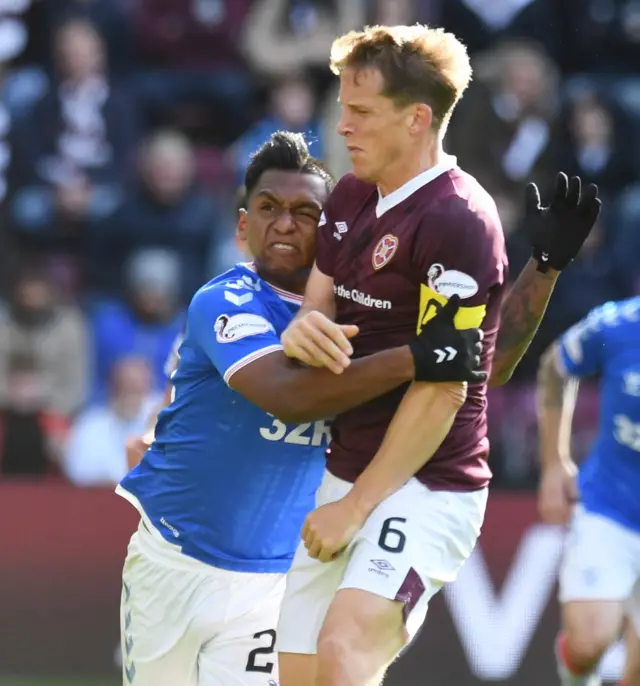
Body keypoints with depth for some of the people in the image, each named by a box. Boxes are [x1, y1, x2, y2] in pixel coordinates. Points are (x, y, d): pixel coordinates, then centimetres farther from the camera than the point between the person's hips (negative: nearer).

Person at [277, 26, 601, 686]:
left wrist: (356, 507, -16)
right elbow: (319, 306, 16)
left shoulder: (457, 221, -16)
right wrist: (300, 330, -12)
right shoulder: (350, 197, 11)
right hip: (344, 475, 9)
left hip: (426, 486, -9)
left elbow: (442, 390, -18)